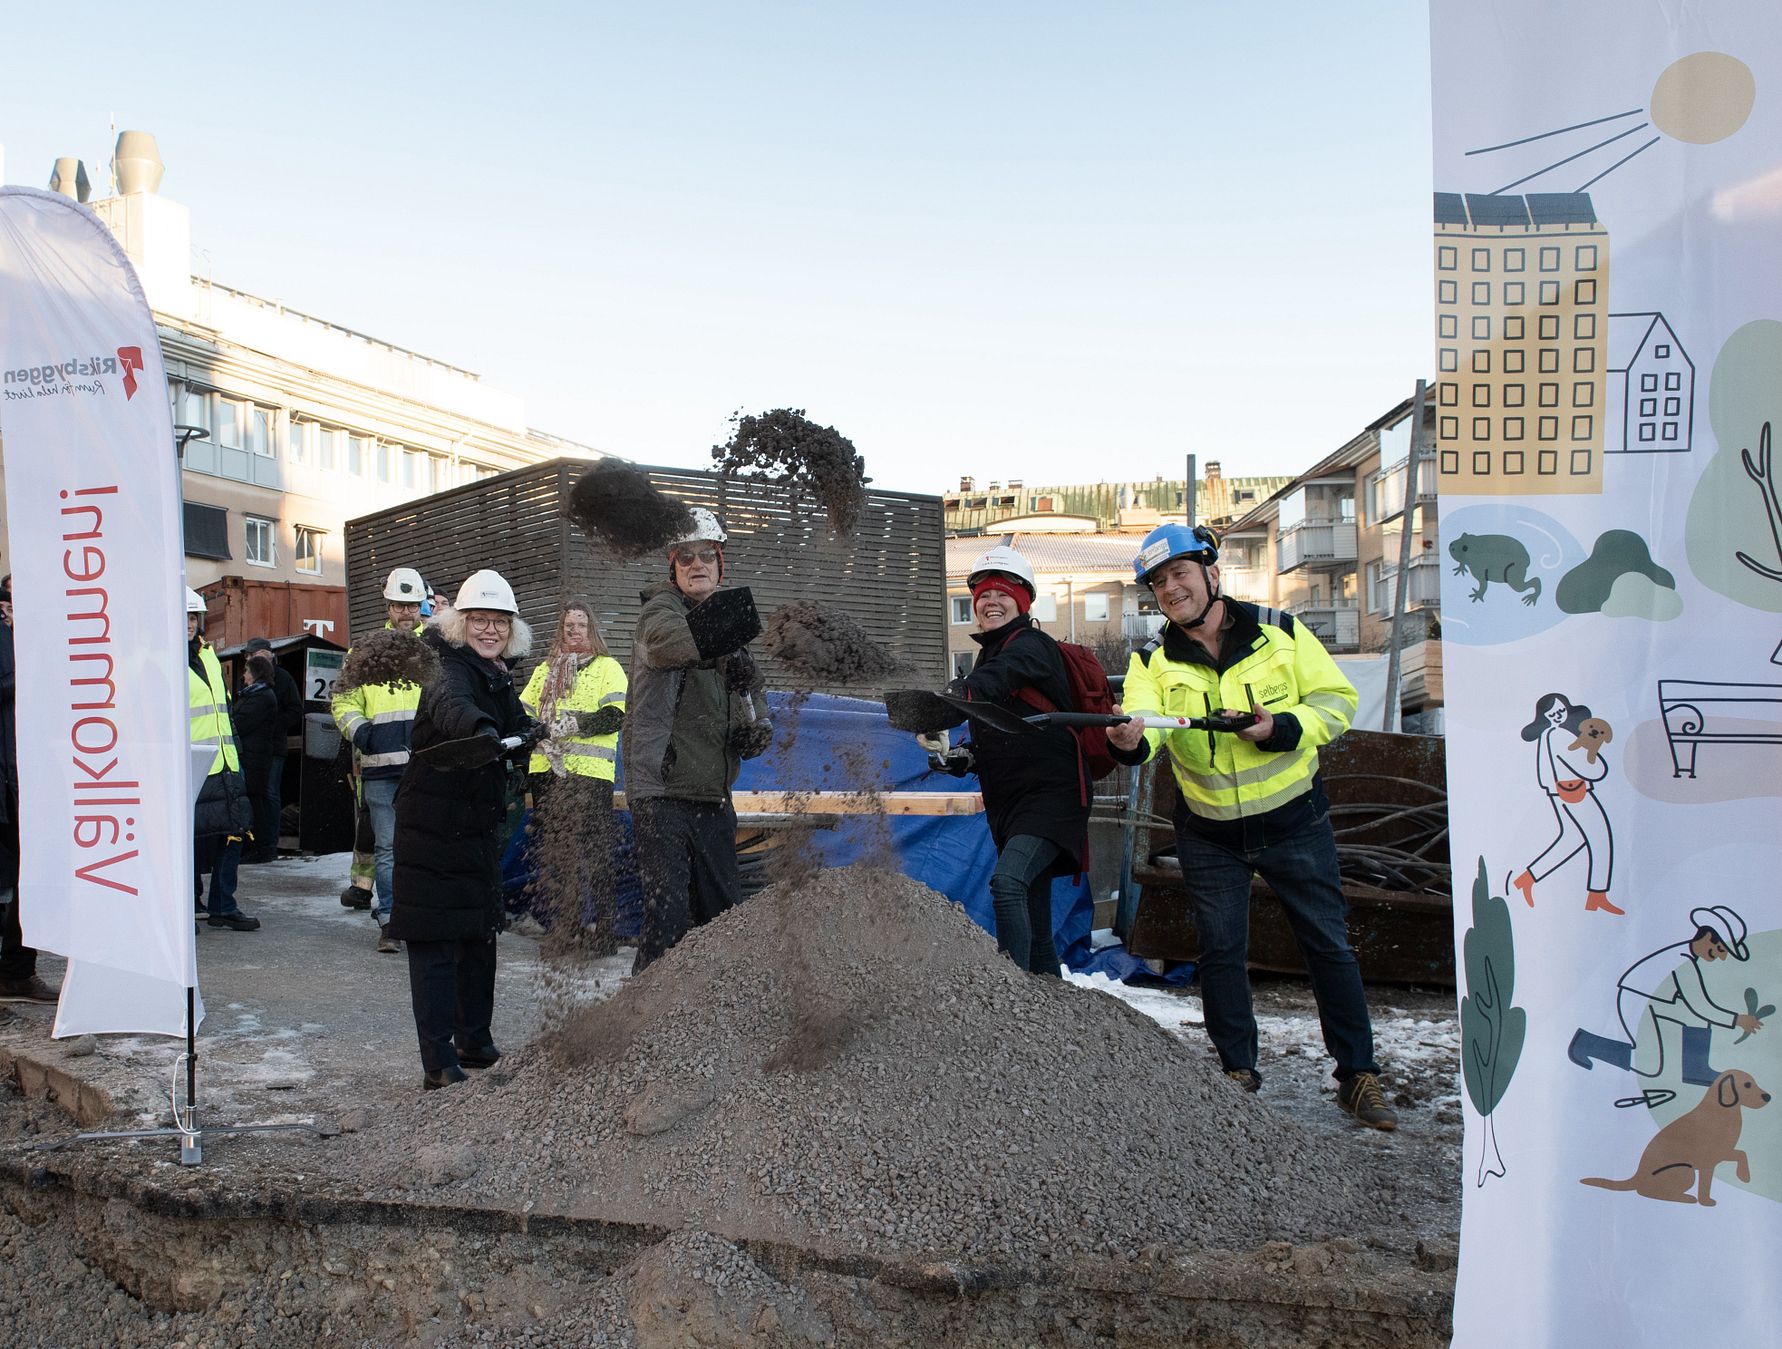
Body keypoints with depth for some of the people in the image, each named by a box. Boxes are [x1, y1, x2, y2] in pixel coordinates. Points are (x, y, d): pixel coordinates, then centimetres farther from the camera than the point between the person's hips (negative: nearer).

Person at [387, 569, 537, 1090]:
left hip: (480, 826, 9)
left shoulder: (499, 677, 9)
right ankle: (439, 1062, -4)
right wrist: (481, 729, -61)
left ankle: (475, 1040, 32)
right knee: (435, 941, -6)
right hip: (434, 826, -9)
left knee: (480, 934, 17)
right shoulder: (453, 669, -17)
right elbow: (450, 704, -41)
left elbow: (518, 726, 21)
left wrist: (525, 735, -1)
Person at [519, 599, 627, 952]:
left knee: (593, 855, -9)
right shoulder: (545, 670, 22)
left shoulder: (607, 667, 7)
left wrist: (576, 723, -18)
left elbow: (616, 715, -6)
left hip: (590, 774, -5)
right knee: (552, 853, 7)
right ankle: (561, 931, 15)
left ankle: (602, 935, -5)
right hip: (546, 771, 5)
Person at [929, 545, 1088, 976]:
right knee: (1033, 923, 12)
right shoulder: (988, 655, 16)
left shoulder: (1031, 646, -10)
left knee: (1008, 881, -29)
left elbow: (995, 681, -33)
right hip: (1006, 803, 9)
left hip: (1050, 797, -9)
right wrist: (966, 758, 6)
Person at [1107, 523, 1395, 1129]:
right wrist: (1129, 741, -47)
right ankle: (1238, 1072, 24)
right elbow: (1142, 718, -23)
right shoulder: (1153, 660, -5)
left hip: (1293, 820, -1)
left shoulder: (1279, 631, -7)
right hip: (1209, 834, 1)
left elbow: (1337, 700, -4)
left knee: (1328, 944, 6)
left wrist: (1283, 729, -22)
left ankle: (1358, 1075, 20)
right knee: (1221, 951, 6)